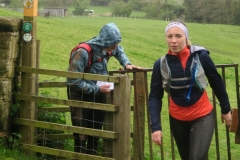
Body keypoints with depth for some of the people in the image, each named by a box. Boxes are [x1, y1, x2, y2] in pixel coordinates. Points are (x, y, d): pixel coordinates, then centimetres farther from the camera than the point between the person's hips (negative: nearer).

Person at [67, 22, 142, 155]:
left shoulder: (105, 47, -8)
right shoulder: (82, 52, -30)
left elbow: (119, 51, 18)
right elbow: (74, 81, -29)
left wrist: (126, 64, 0)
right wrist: (97, 89, -27)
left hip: (98, 95, 7)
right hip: (81, 96, -7)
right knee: (81, 136, -3)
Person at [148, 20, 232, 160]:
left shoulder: (201, 56, -15)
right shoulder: (161, 64, -10)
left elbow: (217, 83, -2)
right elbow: (155, 96, -8)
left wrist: (226, 109, 7)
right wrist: (155, 126, -19)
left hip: (203, 116, -3)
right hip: (177, 119, 3)